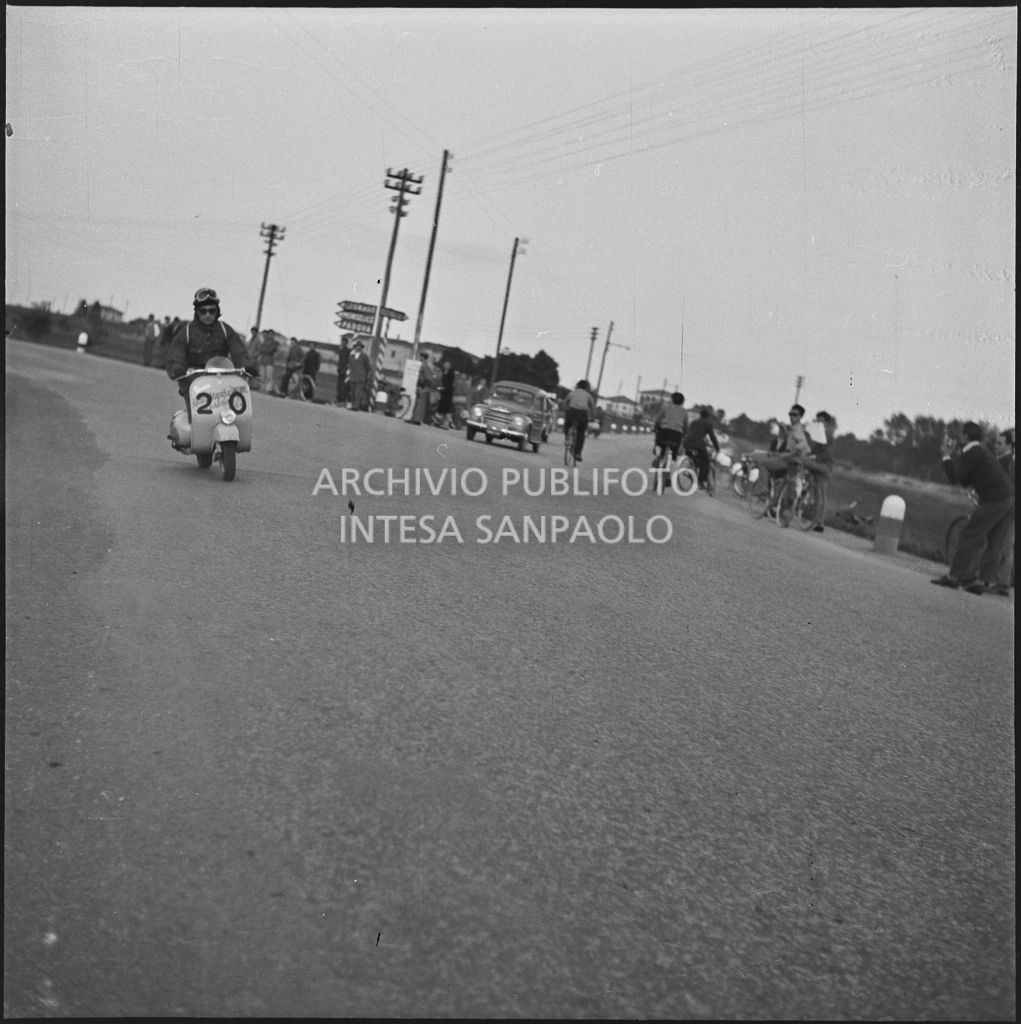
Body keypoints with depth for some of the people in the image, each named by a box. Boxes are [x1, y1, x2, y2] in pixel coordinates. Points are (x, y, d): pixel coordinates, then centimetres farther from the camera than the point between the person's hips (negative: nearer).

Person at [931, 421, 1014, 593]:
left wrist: (946, 457, 1)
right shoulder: (982, 451, 22)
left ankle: (955, 576, -1)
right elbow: (965, 482, 24)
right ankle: (986, 581, 12)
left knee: (970, 536, -4)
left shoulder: (972, 452, -8)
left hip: (994, 500, -9)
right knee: (993, 544, 10)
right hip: (1009, 498, 9)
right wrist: (953, 457, 21)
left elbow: (954, 477, -12)